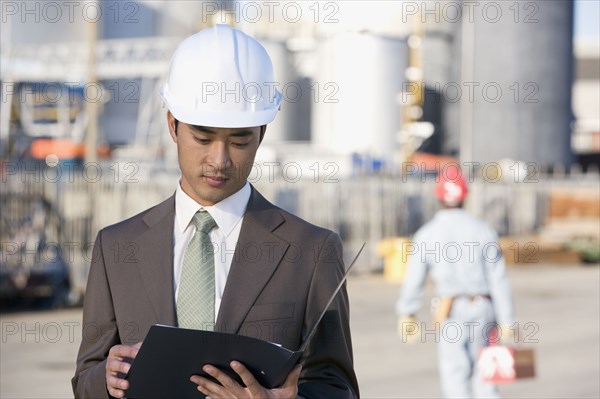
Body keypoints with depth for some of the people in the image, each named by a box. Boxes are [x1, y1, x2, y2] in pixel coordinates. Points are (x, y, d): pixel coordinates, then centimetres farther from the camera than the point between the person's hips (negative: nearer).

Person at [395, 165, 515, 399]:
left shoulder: (426, 234, -3)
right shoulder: (483, 230, 2)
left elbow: (414, 278, 0)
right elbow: (498, 279, -1)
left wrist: (406, 314, 14)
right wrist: (507, 320, 2)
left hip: (451, 311, -3)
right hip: (483, 308, 3)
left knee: (455, 378, -1)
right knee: (482, 376, 15)